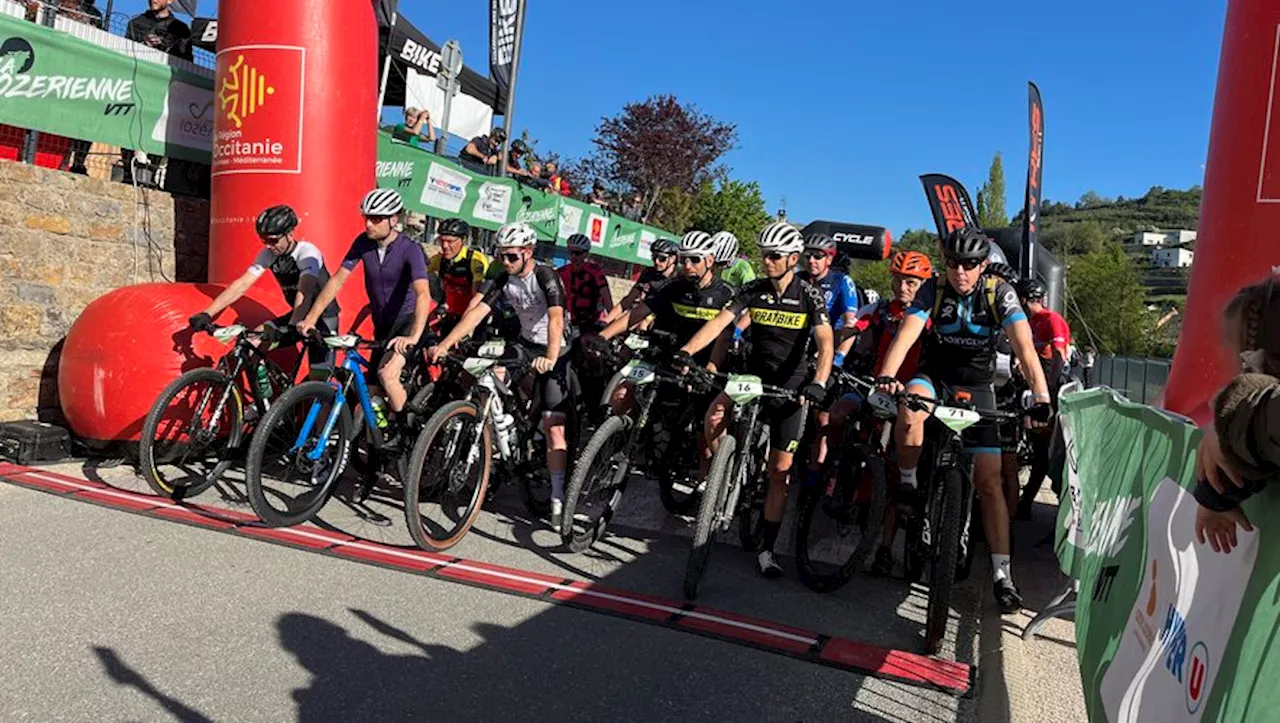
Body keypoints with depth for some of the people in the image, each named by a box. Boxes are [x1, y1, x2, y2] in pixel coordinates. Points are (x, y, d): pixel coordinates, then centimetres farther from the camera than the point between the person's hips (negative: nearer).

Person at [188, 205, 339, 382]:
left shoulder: (307, 253, -23)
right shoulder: (268, 254, -6)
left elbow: (304, 292, -38)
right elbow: (242, 284, -13)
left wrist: (292, 327, -54)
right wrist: (206, 314, -23)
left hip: (323, 318, -6)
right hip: (297, 315, 6)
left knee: (318, 382, -16)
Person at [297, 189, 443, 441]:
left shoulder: (410, 249, -22)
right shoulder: (363, 243, -7)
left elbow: (423, 293, -35)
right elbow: (337, 280, -5)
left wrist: (414, 336, -49)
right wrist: (311, 317, -13)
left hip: (408, 320, -6)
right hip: (382, 322, 6)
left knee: (387, 373, -25)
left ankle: (404, 430, -3)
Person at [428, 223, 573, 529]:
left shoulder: (546, 276, -21)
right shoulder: (504, 281, -4)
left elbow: (556, 317, -35)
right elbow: (477, 312, -13)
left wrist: (550, 357, -51)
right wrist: (444, 344, -25)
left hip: (555, 351, -6)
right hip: (526, 344, 7)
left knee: (553, 427, -11)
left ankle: (558, 501, -6)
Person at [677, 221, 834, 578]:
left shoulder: (809, 295, -7)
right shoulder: (753, 290, 0)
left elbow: (825, 342, -18)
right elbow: (719, 322, -11)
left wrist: (817, 383, -36)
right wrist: (686, 352, -26)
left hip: (791, 387, -2)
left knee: (780, 471, 1)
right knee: (715, 414, -30)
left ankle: (767, 548, 12)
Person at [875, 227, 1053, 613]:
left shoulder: (999, 292, -13)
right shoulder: (934, 289, -12)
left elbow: (1024, 346, -23)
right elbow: (906, 334, -25)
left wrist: (1041, 397, -38)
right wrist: (886, 377, -43)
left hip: (977, 386, 0)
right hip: (936, 375, 0)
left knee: (989, 480, -6)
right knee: (909, 406, -37)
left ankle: (1003, 574, 0)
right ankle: (908, 484, -12)